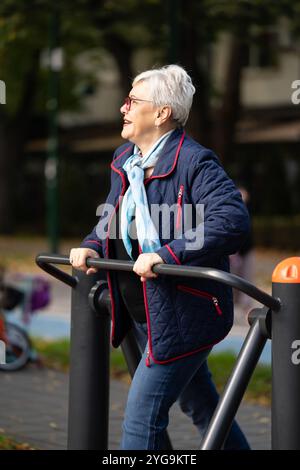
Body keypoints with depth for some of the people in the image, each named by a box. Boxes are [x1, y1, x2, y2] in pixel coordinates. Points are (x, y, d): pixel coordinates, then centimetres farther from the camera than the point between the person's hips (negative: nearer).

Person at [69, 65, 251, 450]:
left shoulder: (194, 163, -18)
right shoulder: (124, 161, 9)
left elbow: (232, 220, -29)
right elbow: (113, 215, 25)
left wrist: (166, 255, -32)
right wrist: (93, 246, 4)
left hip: (182, 315, -9)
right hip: (143, 315, 9)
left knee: (141, 419, -8)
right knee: (200, 407, 21)